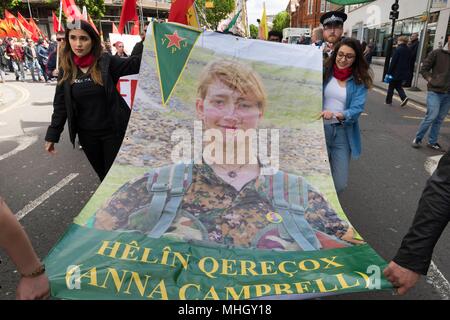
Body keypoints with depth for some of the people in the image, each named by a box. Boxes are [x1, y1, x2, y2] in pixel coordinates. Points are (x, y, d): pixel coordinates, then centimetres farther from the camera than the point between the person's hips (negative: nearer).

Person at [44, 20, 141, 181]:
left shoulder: (106, 62, -8)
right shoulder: (66, 69, 1)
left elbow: (135, 64, -16)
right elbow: (60, 105, 4)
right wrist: (52, 136, 4)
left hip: (112, 130, -3)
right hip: (86, 134, 4)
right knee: (100, 174, 17)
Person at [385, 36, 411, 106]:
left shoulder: (398, 49, -14)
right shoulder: (408, 51, 7)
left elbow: (393, 62, -16)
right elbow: (409, 62, 11)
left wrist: (389, 72, -13)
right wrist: (407, 71, 17)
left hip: (396, 72, -6)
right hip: (404, 73, 6)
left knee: (391, 87, 7)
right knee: (398, 86, 17)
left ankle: (388, 101, 12)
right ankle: (404, 97, -4)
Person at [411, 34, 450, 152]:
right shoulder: (437, 53, -4)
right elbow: (424, 69, -1)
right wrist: (430, 79, -9)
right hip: (435, 91, -5)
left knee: (439, 119, 8)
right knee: (432, 116, -10)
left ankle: (432, 142, 19)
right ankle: (418, 138, 8)